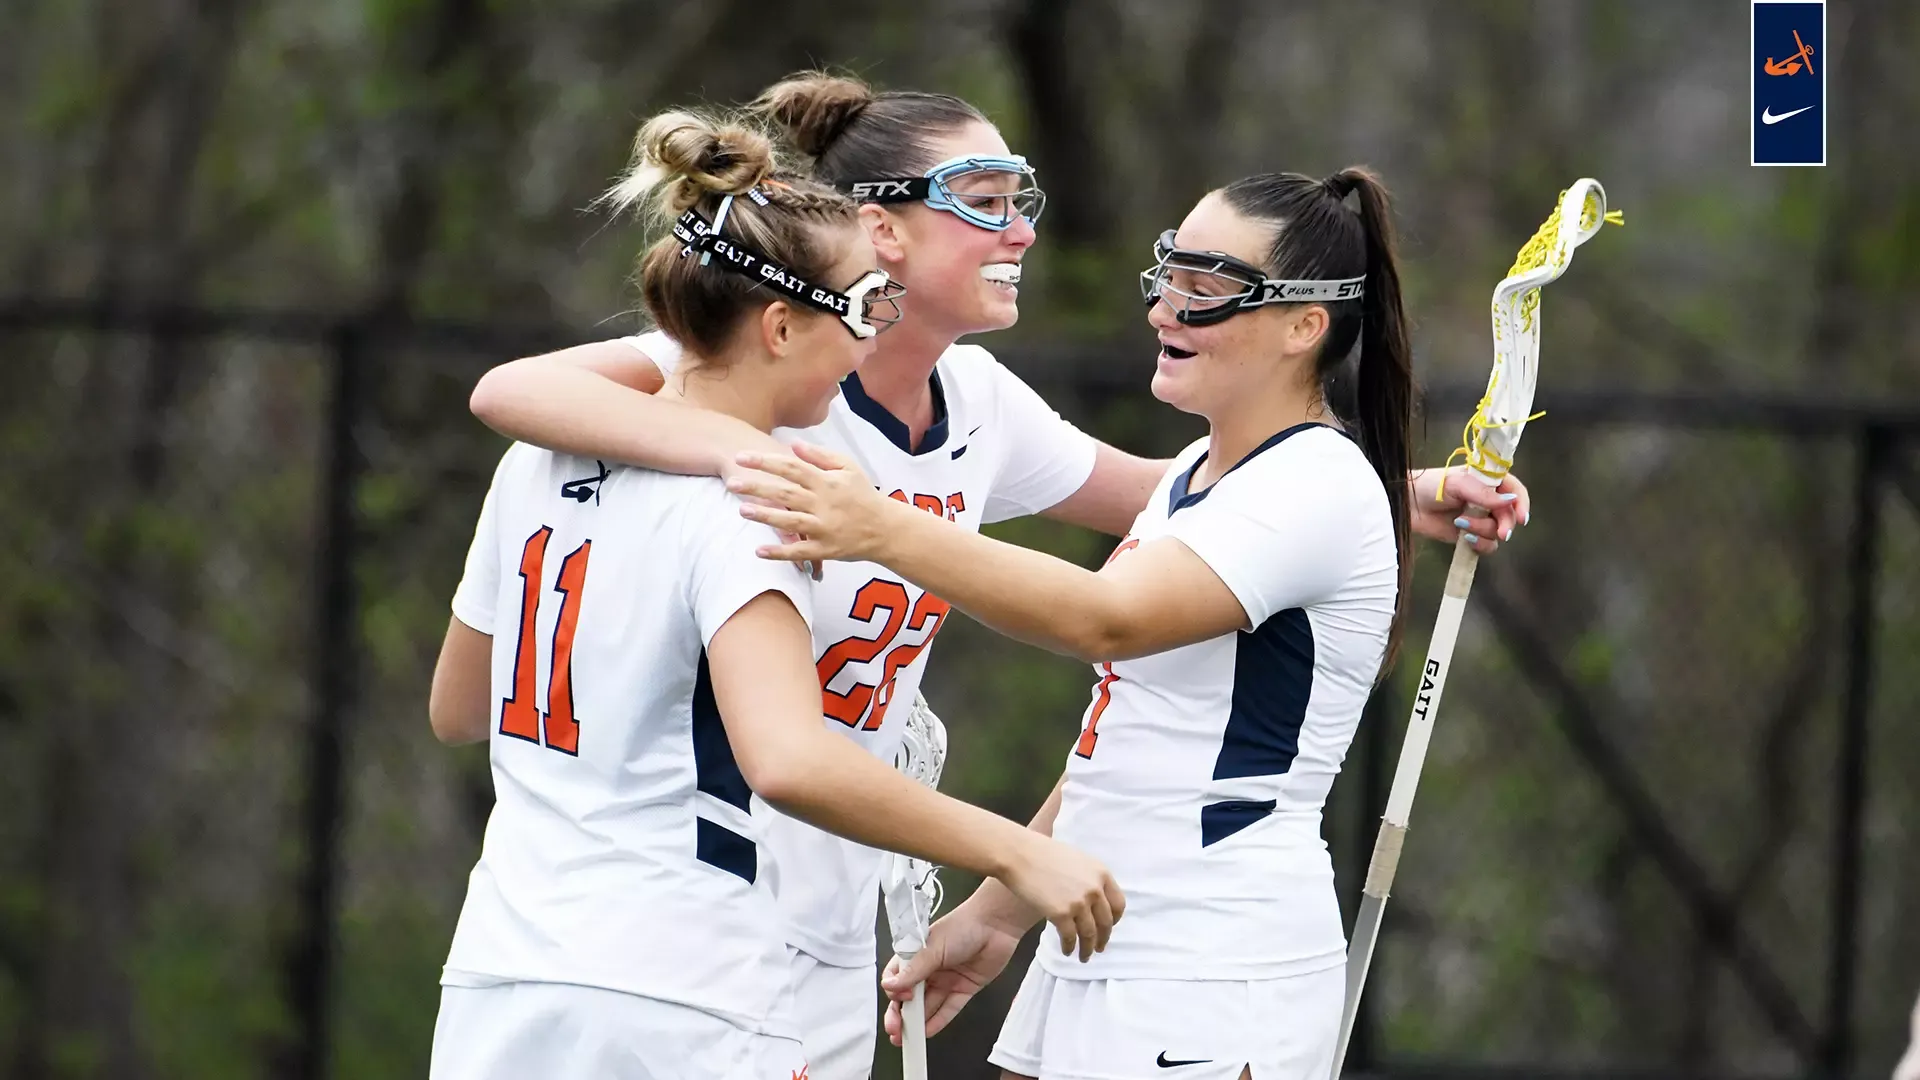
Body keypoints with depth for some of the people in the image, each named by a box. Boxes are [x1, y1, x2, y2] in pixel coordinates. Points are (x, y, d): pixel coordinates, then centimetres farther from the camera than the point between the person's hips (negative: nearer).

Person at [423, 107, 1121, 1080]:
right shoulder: (736, 510, -14)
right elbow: (788, 762, -29)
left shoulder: (541, 463, 9)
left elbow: (455, 709, 22)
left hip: (495, 998, 7)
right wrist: (1015, 854, -26)